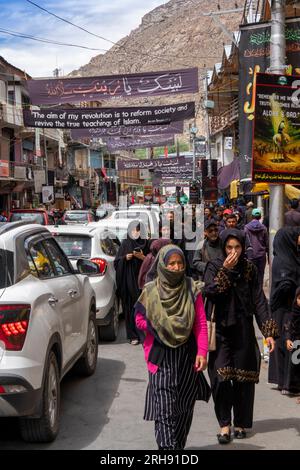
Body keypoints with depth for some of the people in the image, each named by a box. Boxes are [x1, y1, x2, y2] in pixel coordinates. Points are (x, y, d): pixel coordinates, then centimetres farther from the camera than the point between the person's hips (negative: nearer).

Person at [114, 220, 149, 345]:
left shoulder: (145, 244, 9)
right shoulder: (125, 244, 8)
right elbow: (117, 262, 6)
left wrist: (142, 257, -10)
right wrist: (125, 258, -12)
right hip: (129, 281, 0)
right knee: (130, 306, -3)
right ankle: (133, 336, 1)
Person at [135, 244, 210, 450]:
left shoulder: (192, 290, 1)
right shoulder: (151, 291, -2)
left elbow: (201, 323, 0)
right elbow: (140, 319, 4)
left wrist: (202, 352, -8)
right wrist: (159, 329, -9)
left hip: (187, 356, 2)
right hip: (161, 357, -2)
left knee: (184, 406, 9)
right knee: (165, 407, -9)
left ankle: (178, 445, 24)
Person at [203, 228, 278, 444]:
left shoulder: (250, 269, 3)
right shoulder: (214, 267, -1)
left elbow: (259, 301, 1)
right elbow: (210, 291, -17)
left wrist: (269, 331, -6)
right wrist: (225, 270, -23)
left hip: (243, 330, 1)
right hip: (220, 330, -1)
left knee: (243, 378, 5)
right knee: (221, 378, -8)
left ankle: (241, 422, 22)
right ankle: (225, 424, 7)